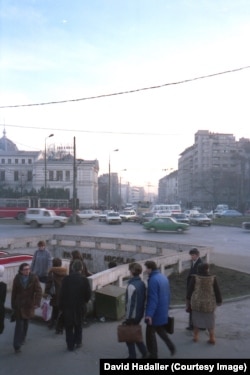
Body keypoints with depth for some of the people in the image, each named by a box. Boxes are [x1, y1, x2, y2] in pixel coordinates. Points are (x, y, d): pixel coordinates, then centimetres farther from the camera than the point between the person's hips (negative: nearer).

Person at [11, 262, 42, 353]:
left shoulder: (34, 278, -12)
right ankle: (17, 345, -2)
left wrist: (37, 303, -25)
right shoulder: (17, 278, -8)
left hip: (29, 305, 1)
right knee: (19, 324, -7)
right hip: (19, 305, -1)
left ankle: (22, 339, 39)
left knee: (26, 323, 18)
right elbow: (14, 292, 0)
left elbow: (38, 291, -15)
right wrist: (13, 305, 3)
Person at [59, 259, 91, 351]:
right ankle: (78, 342, 26)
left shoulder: (66, 279, -12)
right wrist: (84, 301, 13)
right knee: (78, 325, 20)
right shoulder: (84, 280, -12)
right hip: (79, 306, 1)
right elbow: (88, 294, -7)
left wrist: (61, 306, 2)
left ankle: (70, 345, 16)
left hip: (67, 306, 0)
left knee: (69, 326, 12)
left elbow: (62, 294, -9)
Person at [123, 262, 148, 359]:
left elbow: (129, 303, -21)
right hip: (140, 314, 8)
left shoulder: (131, 286, -23)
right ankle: (144, 352, 21)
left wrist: (128, 318, -14)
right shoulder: (142, 283, 2)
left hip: (132, 316, -8)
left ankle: (132, 356, 17)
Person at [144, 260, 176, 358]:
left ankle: (153, 354, 15)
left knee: (150, 333, 7)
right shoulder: (163, 277, 5)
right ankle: (171, 347, 20)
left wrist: (149, 314, -26)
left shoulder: (153, 280, -22)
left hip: (156, 312, -8)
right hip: (163, 311, 9)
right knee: (160, 330, 25)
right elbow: (168, 294, 13)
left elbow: (153, 299, -26)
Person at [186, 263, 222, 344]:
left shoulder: (195, 278, -13)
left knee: (197, 318, 17)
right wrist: (219, 301, 9)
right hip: (209, 303, 0)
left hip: (196, 302, 1)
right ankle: (212, 338, 15)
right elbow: (217, 291, -5)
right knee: (210, 320, 16)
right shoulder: (213, 278, -14)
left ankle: (195, 337, 21)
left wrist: (188, 299, 9)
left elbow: (190, 289, -5)